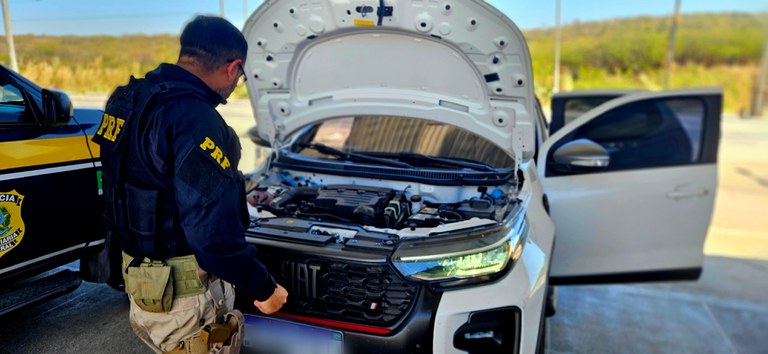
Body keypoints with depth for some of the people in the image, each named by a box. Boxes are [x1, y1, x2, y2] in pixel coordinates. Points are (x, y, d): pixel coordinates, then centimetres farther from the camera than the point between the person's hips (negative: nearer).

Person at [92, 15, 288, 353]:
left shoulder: (131, 98, 3)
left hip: (139, 273, 9)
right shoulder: (195, 119, -27)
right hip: (183, 292, -9)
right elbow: (216, 233, -29)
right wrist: (265, 289, -15)